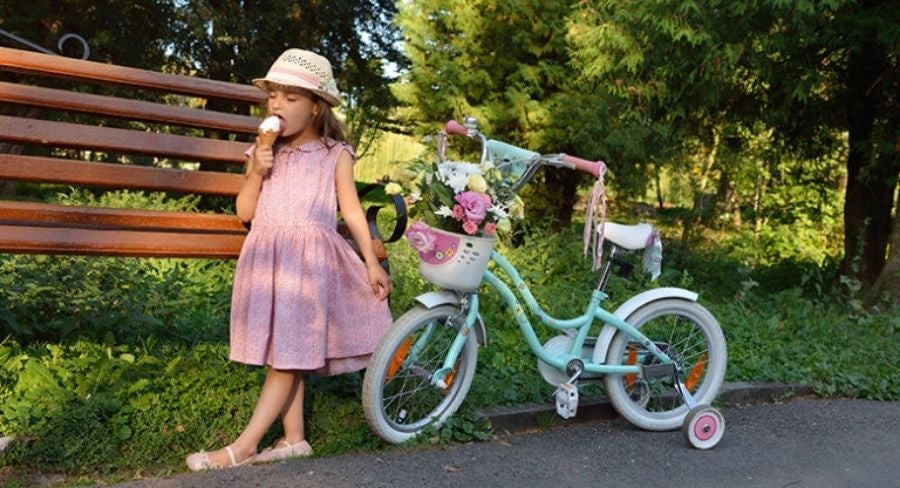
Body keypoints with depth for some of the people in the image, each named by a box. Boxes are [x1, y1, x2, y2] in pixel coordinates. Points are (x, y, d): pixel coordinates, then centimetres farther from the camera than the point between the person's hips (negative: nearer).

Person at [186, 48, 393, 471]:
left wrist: (372, 263, -1)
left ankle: (243, 447, -2)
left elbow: (351, 211, 4)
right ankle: (294, 438, 17)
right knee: (281, 353, 7)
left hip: (309, 260, -4)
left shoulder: (335, 154, 4)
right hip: (267, 258, 4)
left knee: (290, 353, -7)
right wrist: (256, 172, -6)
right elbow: (245, 212, 10)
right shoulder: (264, 152, 12)